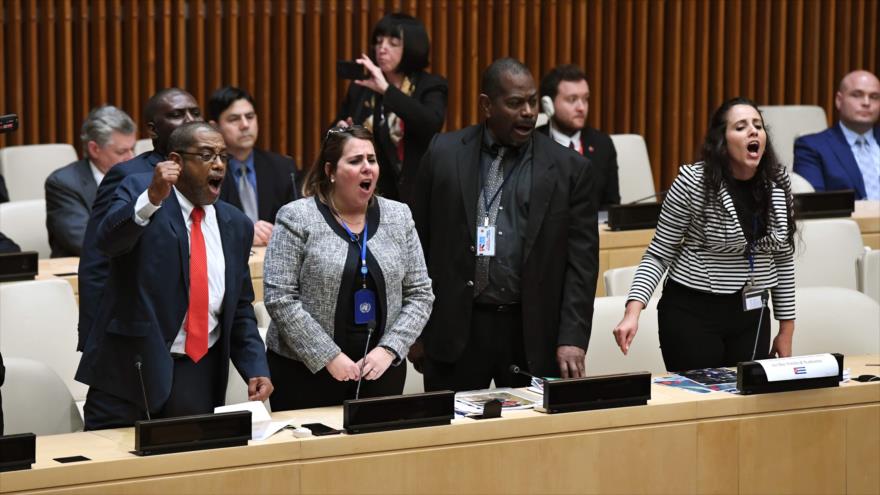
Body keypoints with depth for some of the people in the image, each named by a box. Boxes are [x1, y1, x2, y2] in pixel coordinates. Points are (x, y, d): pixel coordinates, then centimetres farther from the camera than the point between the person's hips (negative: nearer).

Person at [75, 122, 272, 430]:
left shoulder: (236, 225, 12)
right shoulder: (138, 190, -1)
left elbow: (240, 309, 17)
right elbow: (108, 241, -21)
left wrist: (256, 369, 4)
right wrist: (152, 198, -36)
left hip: (200, 376, 4)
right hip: (130, 368, -4)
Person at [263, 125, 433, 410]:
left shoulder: (399, 216, 6)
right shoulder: (297, 219, -6)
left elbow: (420, 295, 6)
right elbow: (279, 298, -11)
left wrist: (388, 350, -8)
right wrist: (329, 357, -15)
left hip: (381, 369, 3)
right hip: (306, 371, -3)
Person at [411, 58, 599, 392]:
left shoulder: (569, 169, 1)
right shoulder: (444, 154, 3)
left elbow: (581, 261, 0)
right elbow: (421, 244, 7)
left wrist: (572, 339, -9)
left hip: (532, 334, 0)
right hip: (456, 328, 0)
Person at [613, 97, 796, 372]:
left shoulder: (777, 183, 1)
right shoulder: (694, 183, -13)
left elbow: (783, 258, 11)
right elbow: (659, 256, -7)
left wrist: (786, 329, 11)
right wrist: (633, 311, -20)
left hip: (751, 315, 4)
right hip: (693, 313, -4)